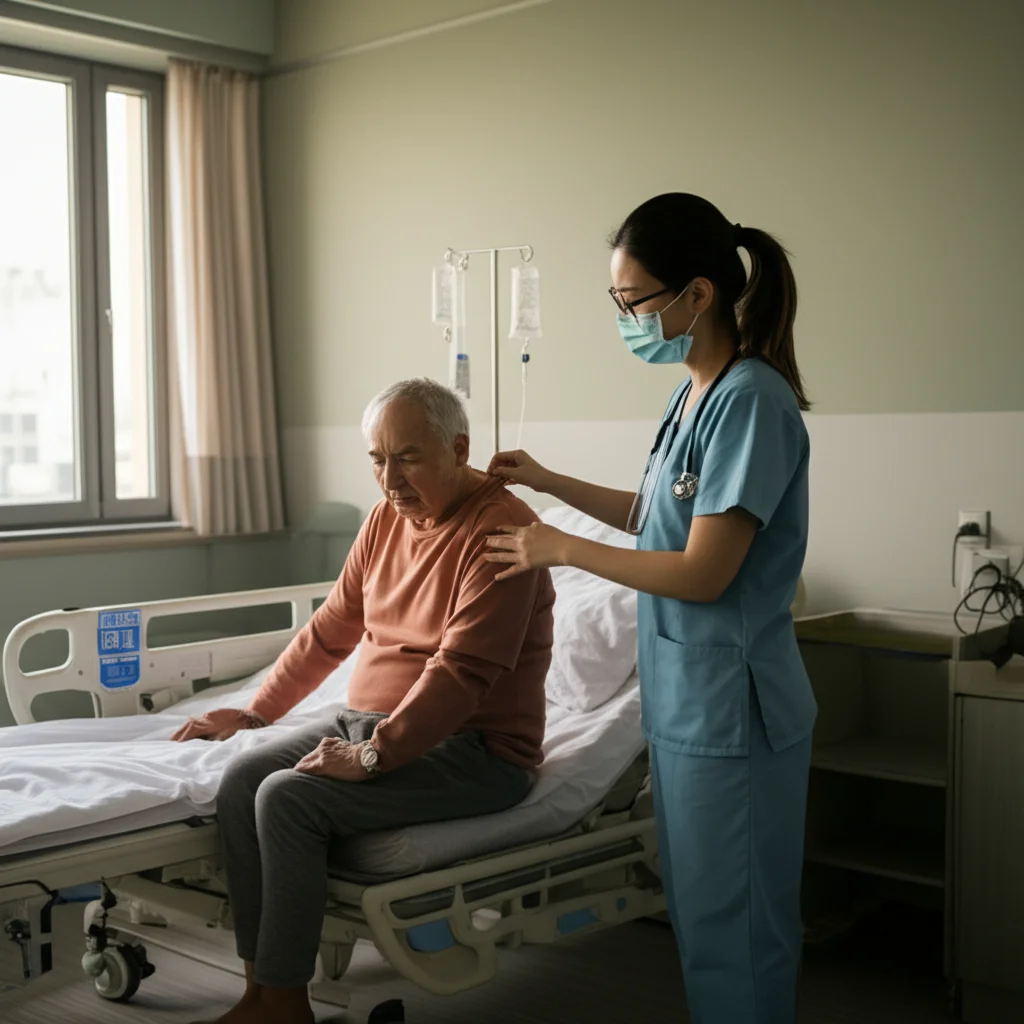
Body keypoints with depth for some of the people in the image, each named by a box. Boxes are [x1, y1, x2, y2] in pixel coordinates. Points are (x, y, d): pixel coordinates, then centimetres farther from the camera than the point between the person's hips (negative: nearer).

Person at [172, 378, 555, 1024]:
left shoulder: (500, 528, -17)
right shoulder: (389, 517, 10)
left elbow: (461, 670, -24)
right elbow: (331, 629, 18)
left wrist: (374, 754, -25)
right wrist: (255, 712, 16)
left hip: (474, 749, -8)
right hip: (368, 721, 8)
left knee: (288, 797, -23)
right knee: (242, 780, -11)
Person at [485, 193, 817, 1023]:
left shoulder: (751, 400, -20)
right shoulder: (696, 394, 8)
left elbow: (703, 573, -22)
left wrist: (564, 549, -12)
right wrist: (550, 483, 16)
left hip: (730, 705, -9)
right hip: (685, 695, 9)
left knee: (731, 922, 5)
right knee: (699, 908, 19)